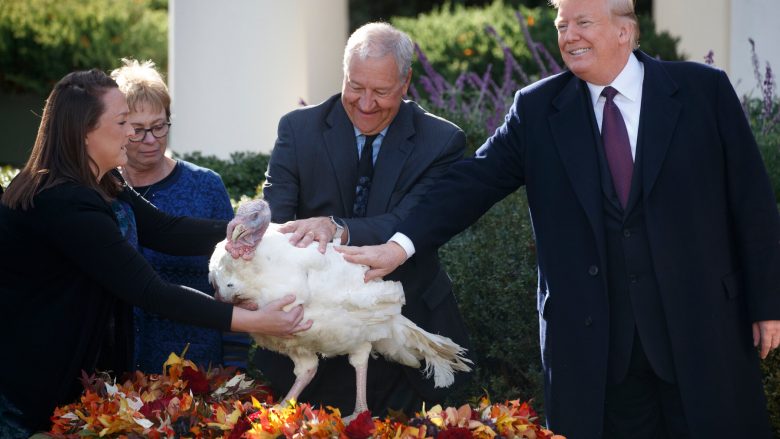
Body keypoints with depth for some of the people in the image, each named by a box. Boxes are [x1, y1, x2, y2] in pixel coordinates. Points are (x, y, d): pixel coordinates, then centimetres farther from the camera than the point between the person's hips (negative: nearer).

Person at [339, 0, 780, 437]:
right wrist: (401, 245, -16)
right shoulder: (538, 109, 4)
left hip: (702, 330, -1)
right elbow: (474, 182, -3)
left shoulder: (705, 90, 0)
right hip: (595, 343, 1)